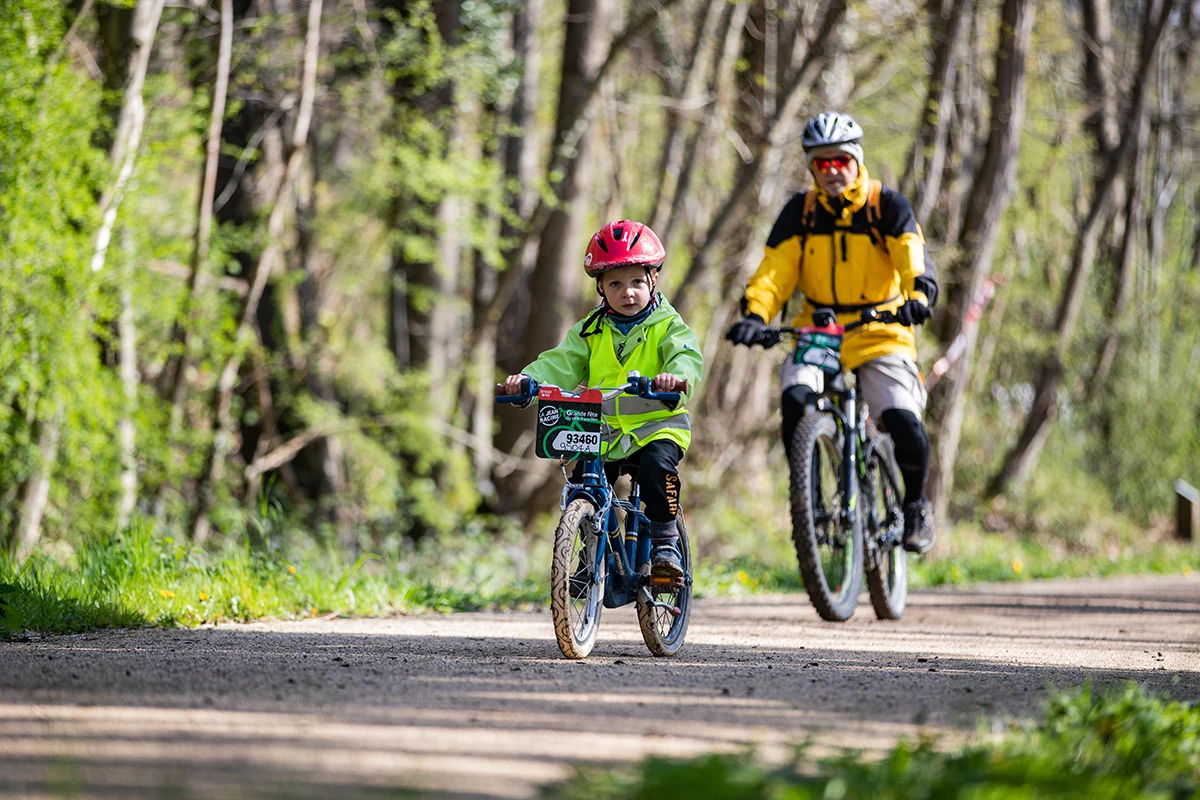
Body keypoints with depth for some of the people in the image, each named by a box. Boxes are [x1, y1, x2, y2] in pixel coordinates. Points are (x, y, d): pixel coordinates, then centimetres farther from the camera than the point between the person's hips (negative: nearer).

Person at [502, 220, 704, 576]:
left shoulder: (667, 326, 0)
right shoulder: (590, 332, 10)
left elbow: (687, 355, -19)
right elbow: (561, 364, 0)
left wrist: (678, 374, -44)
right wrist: (528, 379, -21)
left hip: (657, 424, -4)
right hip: (604, 430, 4)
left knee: (657, 466, -32)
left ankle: (665, 542, -14)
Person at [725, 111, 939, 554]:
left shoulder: (887, 205, -3)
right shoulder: (800, 211, 4)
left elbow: (913, 258, -17)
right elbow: (775, 269, -4)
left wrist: (918, 296, -39)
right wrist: (755, 314, -23)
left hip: (879, 334, -2)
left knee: (903, 420, -22)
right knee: (796, 399, -28)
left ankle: (916, 504, 7)